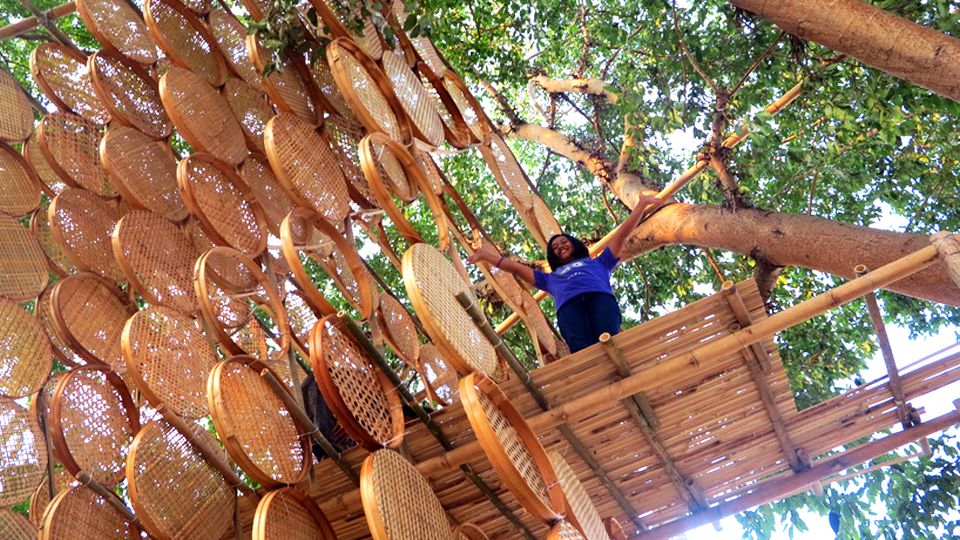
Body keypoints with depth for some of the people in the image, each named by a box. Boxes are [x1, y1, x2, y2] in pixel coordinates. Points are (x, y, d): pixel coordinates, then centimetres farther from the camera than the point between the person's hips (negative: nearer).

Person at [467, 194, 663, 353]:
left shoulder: (598, 263, 41)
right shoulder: (552, 278, 43)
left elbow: (622, 235, 36)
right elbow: (517, 268, 45)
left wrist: (641, 206, 31)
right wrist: (487, 256, 45)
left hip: (600, 298, 1)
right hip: (569, 306, -1)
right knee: (582, 350, -35)